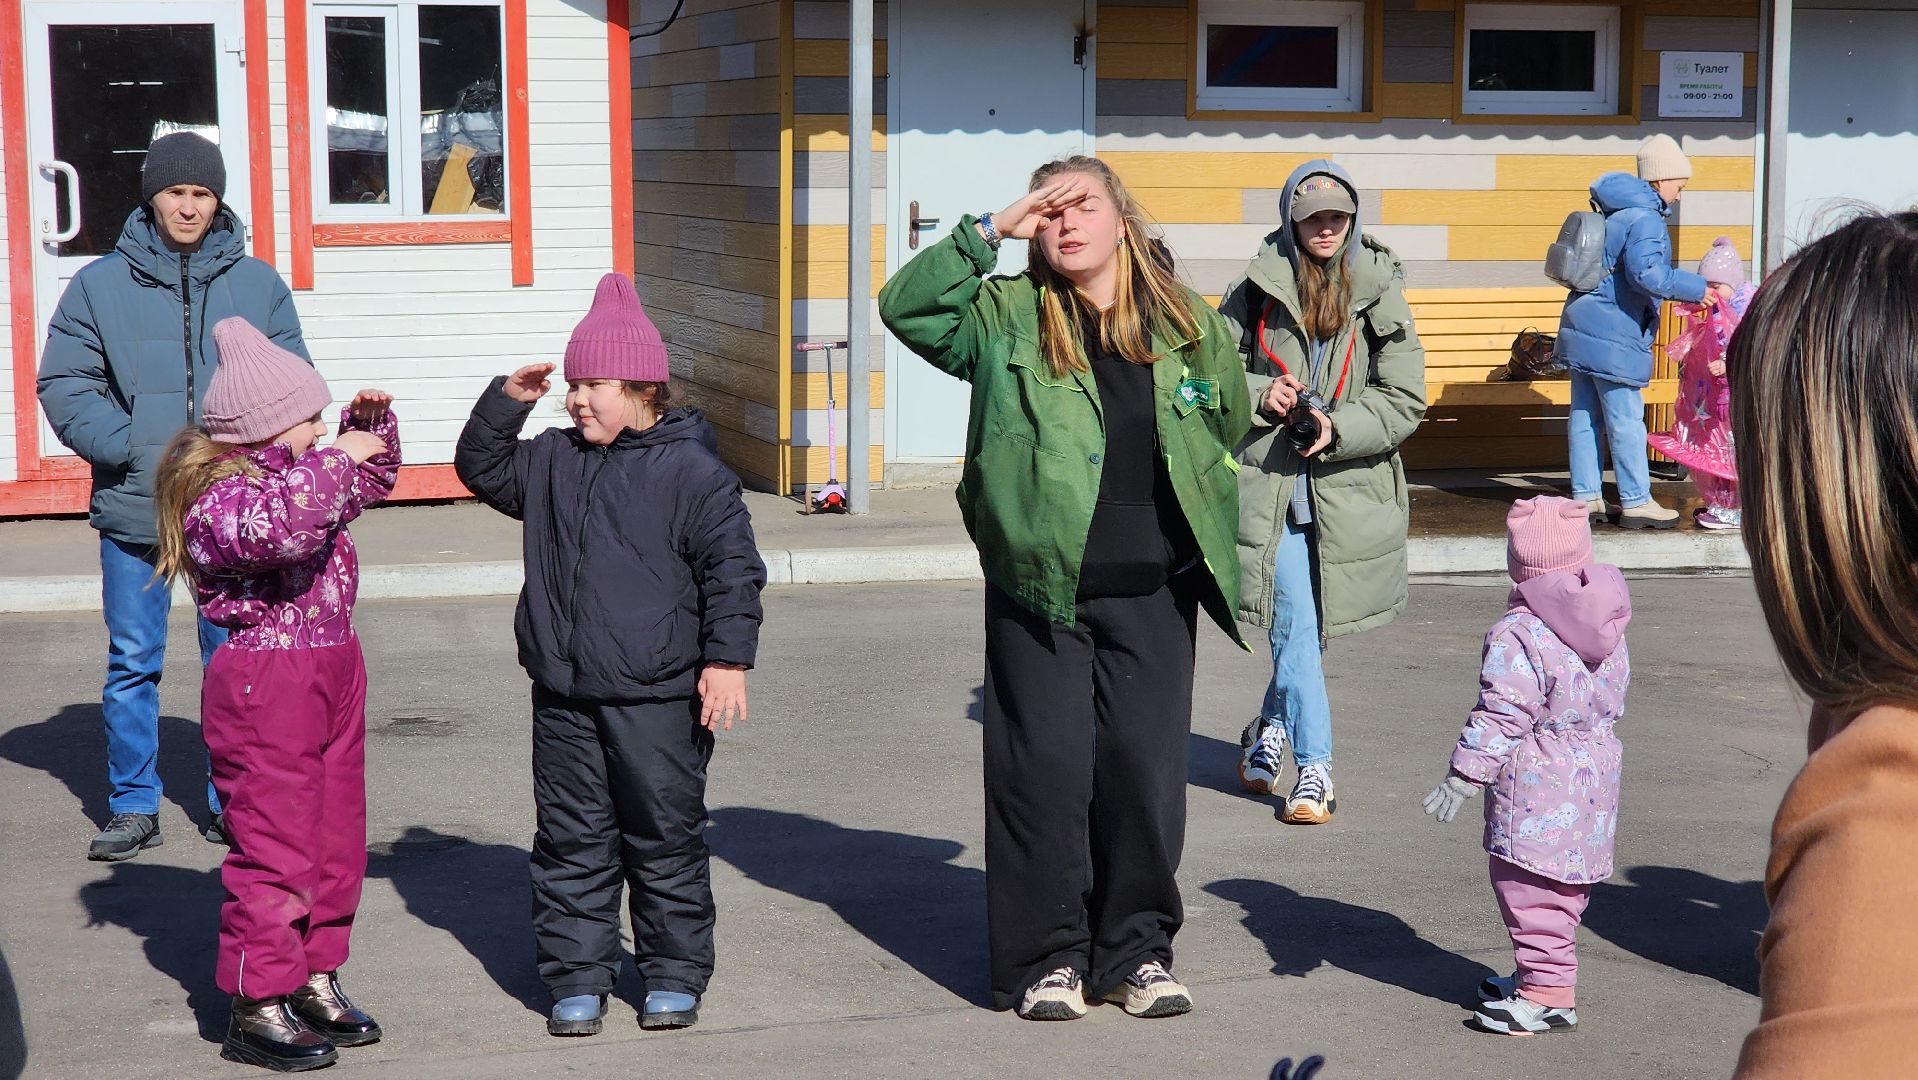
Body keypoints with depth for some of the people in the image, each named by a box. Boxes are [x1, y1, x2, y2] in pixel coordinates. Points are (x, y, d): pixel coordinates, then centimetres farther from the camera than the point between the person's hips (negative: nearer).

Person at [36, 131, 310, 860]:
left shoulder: (258, 284, 5)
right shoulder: (101, 284, 2)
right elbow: (63, 384, 1)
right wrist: (132, 449, -11)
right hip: (133, 508, 0)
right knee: (133, 663, 5)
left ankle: (234, 801, 20)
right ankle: (133, 807, 16)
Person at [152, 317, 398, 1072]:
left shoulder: (296, 475, 13)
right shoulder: (222, 501, -17)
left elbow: (370, 481, 32)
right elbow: (278, 528, -40)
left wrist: (371, 426, 14)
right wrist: (333, 459, -31)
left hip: (331, 672, 10)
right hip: (264, 683, -10)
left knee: (335, 840, 14)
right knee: (273, 847, -6)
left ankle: (314, 980, 26)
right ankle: (257, 1008, 1)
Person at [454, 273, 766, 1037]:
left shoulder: (691, 471, -7)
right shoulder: (552, 461, 9)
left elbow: (732, 570, -7)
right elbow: (481, 470, 22)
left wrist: (727, 661, -12)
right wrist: (505, 402, 6)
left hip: (657, 699, -5)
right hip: (563, 695, 5)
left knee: (665, 839, 6)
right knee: (571, 842, 8)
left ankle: (674, 975, 19)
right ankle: (577, 979, 17)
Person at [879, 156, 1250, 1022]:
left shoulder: (1190, 326, 8)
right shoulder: (1006, 317, 2)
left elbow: (1227, 431, 21)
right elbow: (905, 307, -10)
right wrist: (989, 232, -11)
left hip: (1152, 594, 2)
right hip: (1038, 590, -2)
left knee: (1147, 767, 4)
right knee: (1044, 770, 1)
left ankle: (1137, 949, 19)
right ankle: (1048, 957, 13)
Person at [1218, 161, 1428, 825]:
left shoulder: (1380, 295, 1)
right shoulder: (1258, 289, 1)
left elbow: (1406, 398, -1)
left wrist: (1339, 427, -16)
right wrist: (1259, 395, -9)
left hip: (1347, 487, 1)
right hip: (1270, 480, -1)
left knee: (1306, 626, 13)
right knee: (1296, 624, -9)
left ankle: (1271, 730, 36)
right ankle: (1313, 765, -2)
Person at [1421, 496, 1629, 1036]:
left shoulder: (1517, 635, -19)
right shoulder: (1609, 630, 7)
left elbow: (1501, 714, -22)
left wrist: (1464, 774, -19)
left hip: (1536, 786, -9)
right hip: (1596, 773, 9)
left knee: (1530, 889, -3)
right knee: (1567, 885, 18)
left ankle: (1549, 994, -2)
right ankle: (1541, 974, 31)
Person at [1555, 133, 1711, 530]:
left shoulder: (1616, 212, 17)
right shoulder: (1645, 219, -14)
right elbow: (1646, 273, -27)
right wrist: (1697, 289, -19)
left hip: (1582, 328, 10)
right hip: (1612, 336, -10)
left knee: (1584, 416, 11)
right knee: (1625, 419, -2)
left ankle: (1586, 496, 16)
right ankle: (1636, 502, 4)